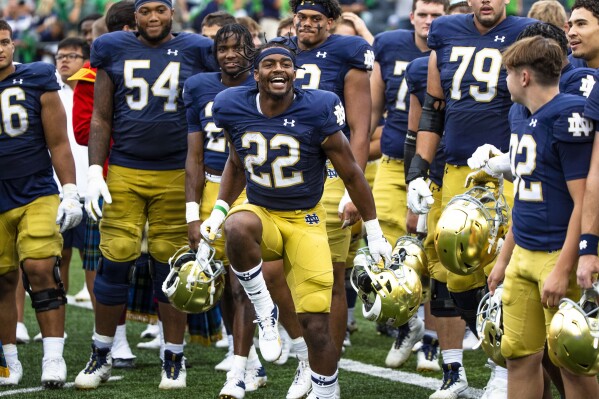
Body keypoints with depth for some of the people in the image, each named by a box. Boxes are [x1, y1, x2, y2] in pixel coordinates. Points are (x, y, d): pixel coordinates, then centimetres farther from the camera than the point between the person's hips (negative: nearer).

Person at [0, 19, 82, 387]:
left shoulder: (37, 81, 0)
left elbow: (58, 143, 2)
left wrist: (70, 193, -3)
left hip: (37, 195, -2)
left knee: (40, 269, -15)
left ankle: (54, 357, -10)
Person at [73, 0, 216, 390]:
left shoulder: (194, 51, 3)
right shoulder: (114, 50, 5)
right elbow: (101, 119, 8)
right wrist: (95, 172, -1)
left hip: (176, 176, 0)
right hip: (124, 172, 1)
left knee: (171, 265, 3)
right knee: (115, 261, -2)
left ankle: (175, 358, 14)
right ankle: (102, 354, 13)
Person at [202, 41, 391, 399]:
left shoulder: (316, 112, -15)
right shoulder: (234, 110, -5)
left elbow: (351, 174, -3)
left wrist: (375, 234, 1)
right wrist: (218, 210, 4)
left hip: (306, 222, -2)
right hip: (261, 213, 2)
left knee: (316, 326, -7)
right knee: (237, 228, -37)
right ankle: (265, 313, -16)